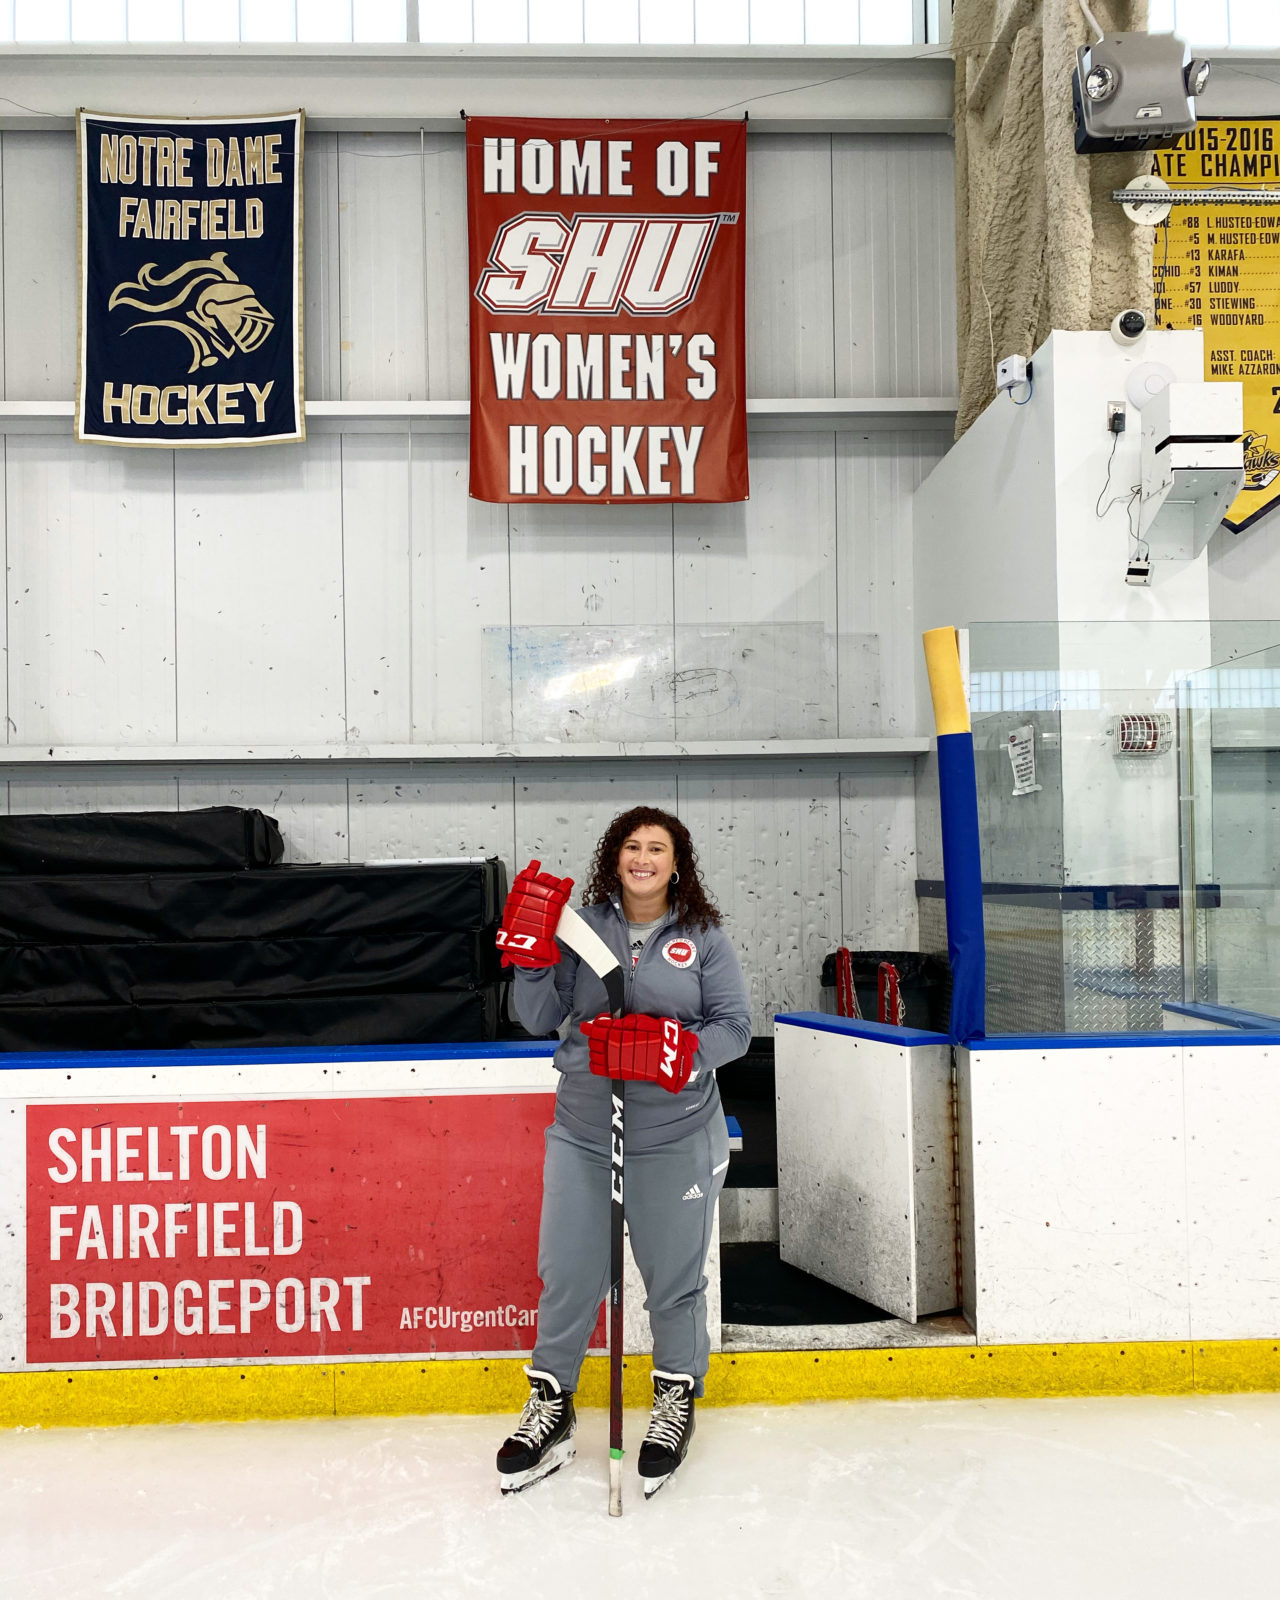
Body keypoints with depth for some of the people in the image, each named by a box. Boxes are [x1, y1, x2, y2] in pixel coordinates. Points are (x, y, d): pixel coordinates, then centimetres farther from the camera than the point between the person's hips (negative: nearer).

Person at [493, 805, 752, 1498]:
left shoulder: (703, 936, 0)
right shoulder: (584, 925, 2)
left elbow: (735, 1023, -3)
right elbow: (540, 1020, -1)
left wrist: (682, 1051, -19)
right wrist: (532, 958, -16)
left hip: (676, 1139, -1)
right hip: (582, 1134, 1)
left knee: (673, 1279, 11)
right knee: (568, 1275, 8)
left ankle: (676, 1399, 36)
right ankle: (550, 1406, 30)